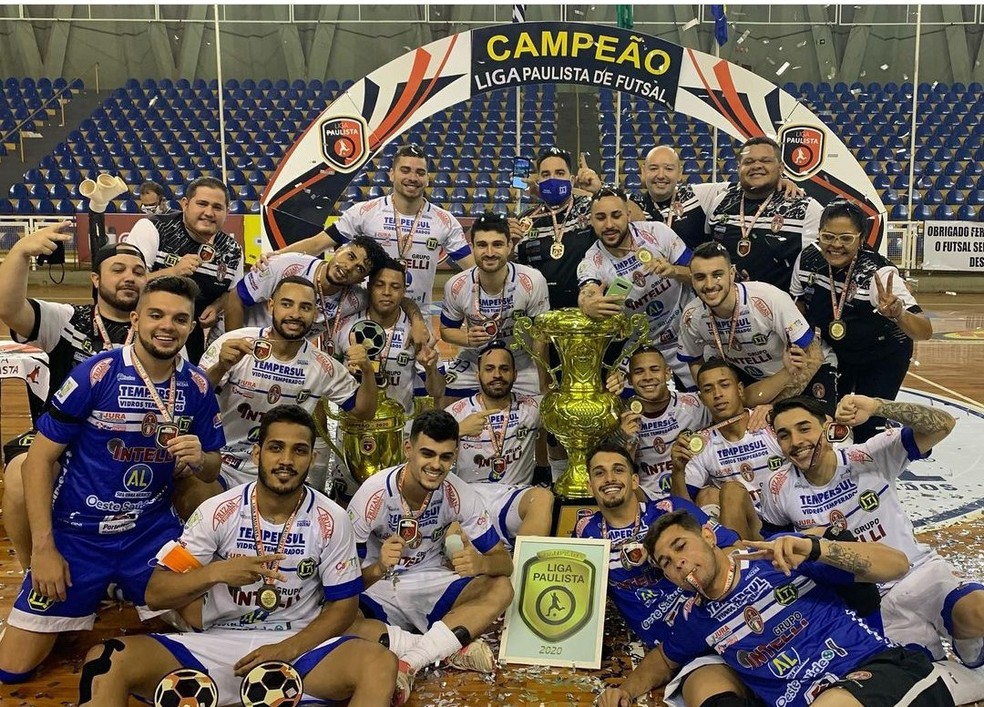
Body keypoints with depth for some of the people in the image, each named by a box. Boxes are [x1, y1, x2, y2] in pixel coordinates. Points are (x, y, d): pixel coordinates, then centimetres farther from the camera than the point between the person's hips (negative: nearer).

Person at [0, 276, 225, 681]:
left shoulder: (198, 387, -5)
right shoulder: (96, 374, -15)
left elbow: (211, 471, 5)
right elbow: (40, 458, -9)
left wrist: (199, 458, -19)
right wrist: (42, 546, -13)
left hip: (151, 531, 2)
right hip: (77, 532, -2)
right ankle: (91, 598, 29)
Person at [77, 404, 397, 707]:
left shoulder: (331, 521, -5)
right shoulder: (218, 511, -5)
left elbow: (343, 606, 2)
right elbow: (155, 594, -4)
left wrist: (287, 650, -14)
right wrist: (216, 572, -23)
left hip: (297, 645, 0)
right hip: (216, 644, 1)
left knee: (381, 664, -29)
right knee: (106, 660, -22)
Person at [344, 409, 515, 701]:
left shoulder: (460, 494, -14)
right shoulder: (373, 494, -20)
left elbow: (504, 561, -12)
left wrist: (480, 563, -36)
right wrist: (378, 568, -40)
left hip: (431, 585, 2)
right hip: (378, 589, -2)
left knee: (501, 589, -23)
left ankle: (409, 661, -27)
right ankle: (451, 648, -23)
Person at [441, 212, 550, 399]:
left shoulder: (532, 282, -22)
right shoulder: (456, 286, -17)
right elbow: (446, 330, 0)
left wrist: (542, 388, -10)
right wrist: (468, 338, -23)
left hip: (521, 366, -1)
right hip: (471, 365, 1)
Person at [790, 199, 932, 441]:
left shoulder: (879, 272, -33)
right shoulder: (808, 259, -22)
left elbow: (925, 332, -41)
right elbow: (797, 306, -1)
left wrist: (898, 314, -61)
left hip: (883, 357, -4)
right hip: (835, 351, 4)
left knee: (866, 426, -5)